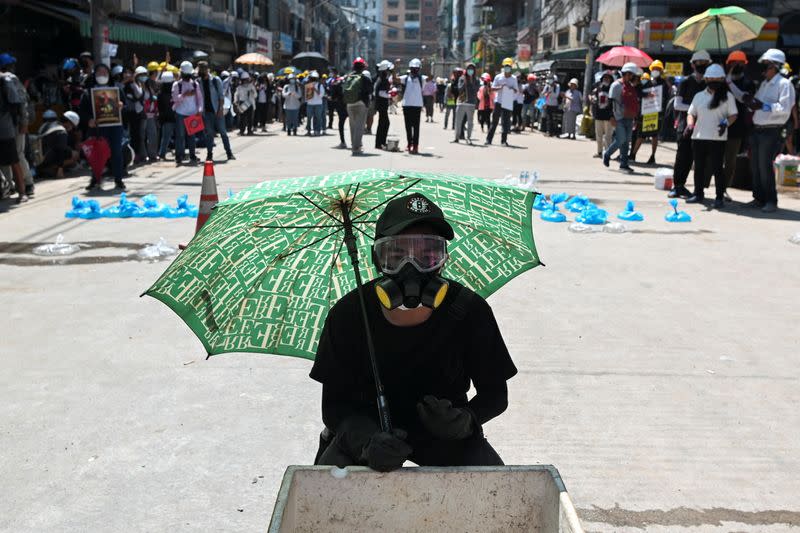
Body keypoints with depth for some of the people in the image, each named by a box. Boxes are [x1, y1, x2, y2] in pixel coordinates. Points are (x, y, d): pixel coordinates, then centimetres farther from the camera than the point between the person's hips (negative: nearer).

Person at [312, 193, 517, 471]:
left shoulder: (470, 311, -19)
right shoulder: (347, 315, -20)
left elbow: (495, 392, -7)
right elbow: (334, 404, -13)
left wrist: (465, 420, -29)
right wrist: (368, 441, -34)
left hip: (444, 427, 1)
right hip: (366, 425, -1)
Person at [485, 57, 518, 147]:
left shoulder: (514, 79, 7)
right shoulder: (498, 77, 4)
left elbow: (516, 91, 8)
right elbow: (492, 88, 2)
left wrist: (513, 88, -14)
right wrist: (500, 87, -16)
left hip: (509, 103, 1)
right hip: (499, 102, -1)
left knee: (506, 123, 0)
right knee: (494, 121, -1)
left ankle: (504, 140, 6)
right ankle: (489, 139, 1)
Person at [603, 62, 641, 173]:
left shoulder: (631, 86, 14)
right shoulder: (616, 85, -7)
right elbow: (611, 102, -11)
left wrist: (635, 116, 17)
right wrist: (612, 117, -18)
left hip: (629, 118, 7)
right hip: (620, 118, -7)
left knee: (626, 141, 7)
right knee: (621, 140, -12)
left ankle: (624, 164, 11)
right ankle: (607, 154, 12)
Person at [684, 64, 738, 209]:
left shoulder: (727, 96, 4)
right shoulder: (699, 96, 13)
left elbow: (733, 115, 1)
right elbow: (691, 113, 15)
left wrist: (726, 123, -19)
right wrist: (690, 125, -5)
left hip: (717, 138, -4)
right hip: (698, 137, 4)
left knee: (717, 168, -5)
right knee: (699, 167, 11)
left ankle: (720, 197, 1)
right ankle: (698, 194, 23)